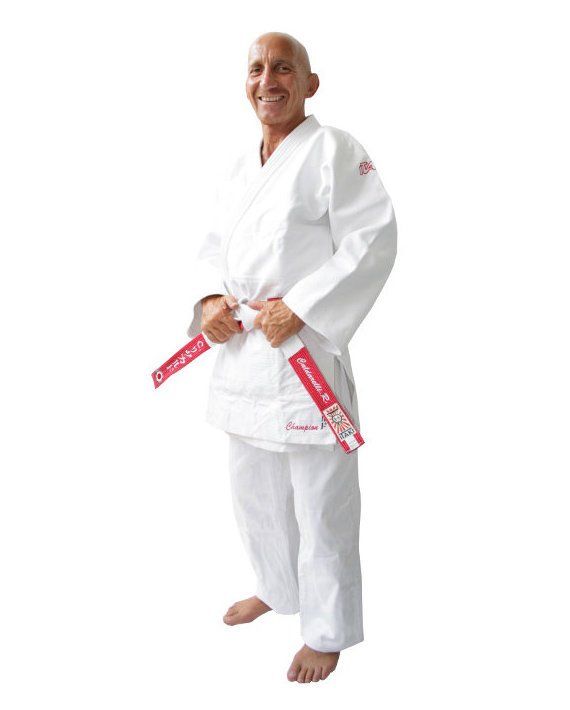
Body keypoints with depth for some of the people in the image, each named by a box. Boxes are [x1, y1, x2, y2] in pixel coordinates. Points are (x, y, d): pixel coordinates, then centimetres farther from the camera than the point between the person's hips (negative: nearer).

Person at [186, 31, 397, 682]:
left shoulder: (334, 151, -8)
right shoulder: (240, 168, 15)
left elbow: (373, 242, -16)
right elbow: (214, 245, 19)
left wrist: (300, 309, -21)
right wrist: (209, 299, -2)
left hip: (306, 352, -8)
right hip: (241, 349, 8)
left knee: (320, 503, 2)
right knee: (255, 489, 22)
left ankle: (328, 632, 21)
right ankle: (277, 589, 46)